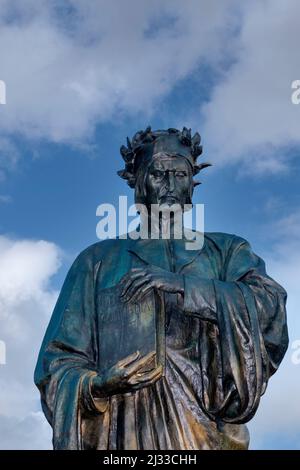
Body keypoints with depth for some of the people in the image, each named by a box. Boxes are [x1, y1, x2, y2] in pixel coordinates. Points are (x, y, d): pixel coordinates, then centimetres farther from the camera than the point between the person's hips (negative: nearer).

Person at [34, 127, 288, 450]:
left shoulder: (226, 251, 13)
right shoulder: (98, 260, 12)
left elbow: (270, 305, -7)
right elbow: (60, 359, 5)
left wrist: (181, 285, -19)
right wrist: (96, 386, -16)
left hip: (204, 431, 1)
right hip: (123, 431, 0)